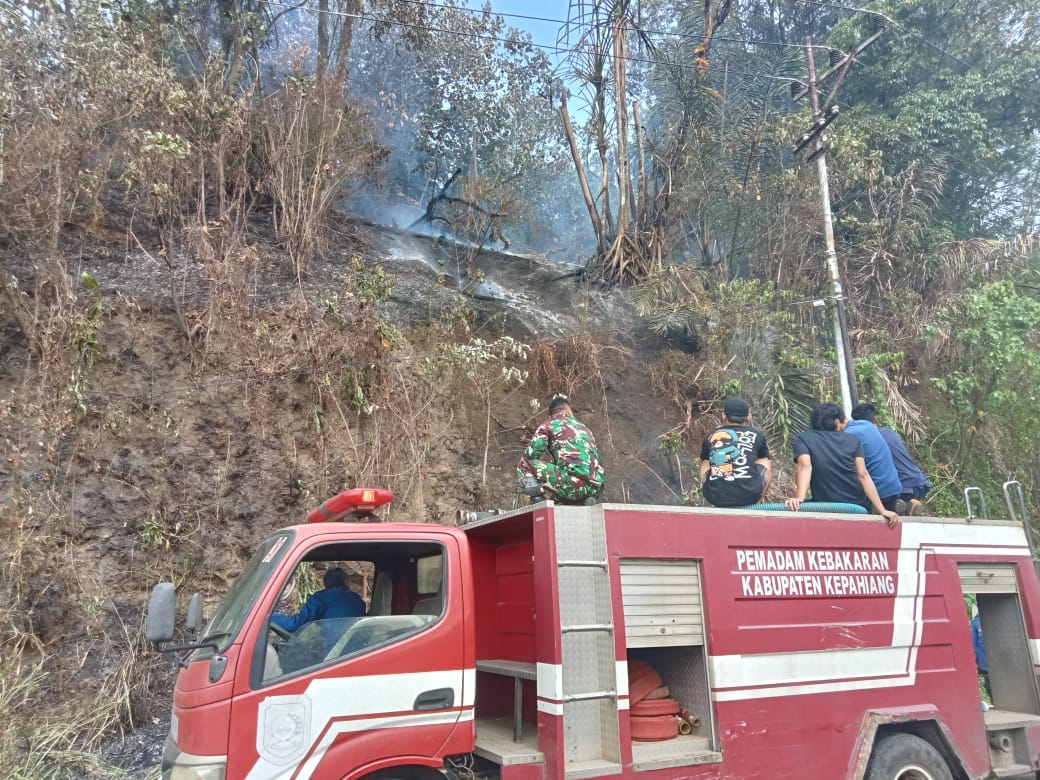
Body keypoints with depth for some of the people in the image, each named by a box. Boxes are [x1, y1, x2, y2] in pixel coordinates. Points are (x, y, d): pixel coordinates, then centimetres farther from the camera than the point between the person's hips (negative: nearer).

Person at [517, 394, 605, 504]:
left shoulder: (549, 425, 11)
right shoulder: (584, 428, 28)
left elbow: (530, 454, 4)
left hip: (573, 485, -6)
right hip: (596, 490, 6)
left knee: (525, 466, 8)